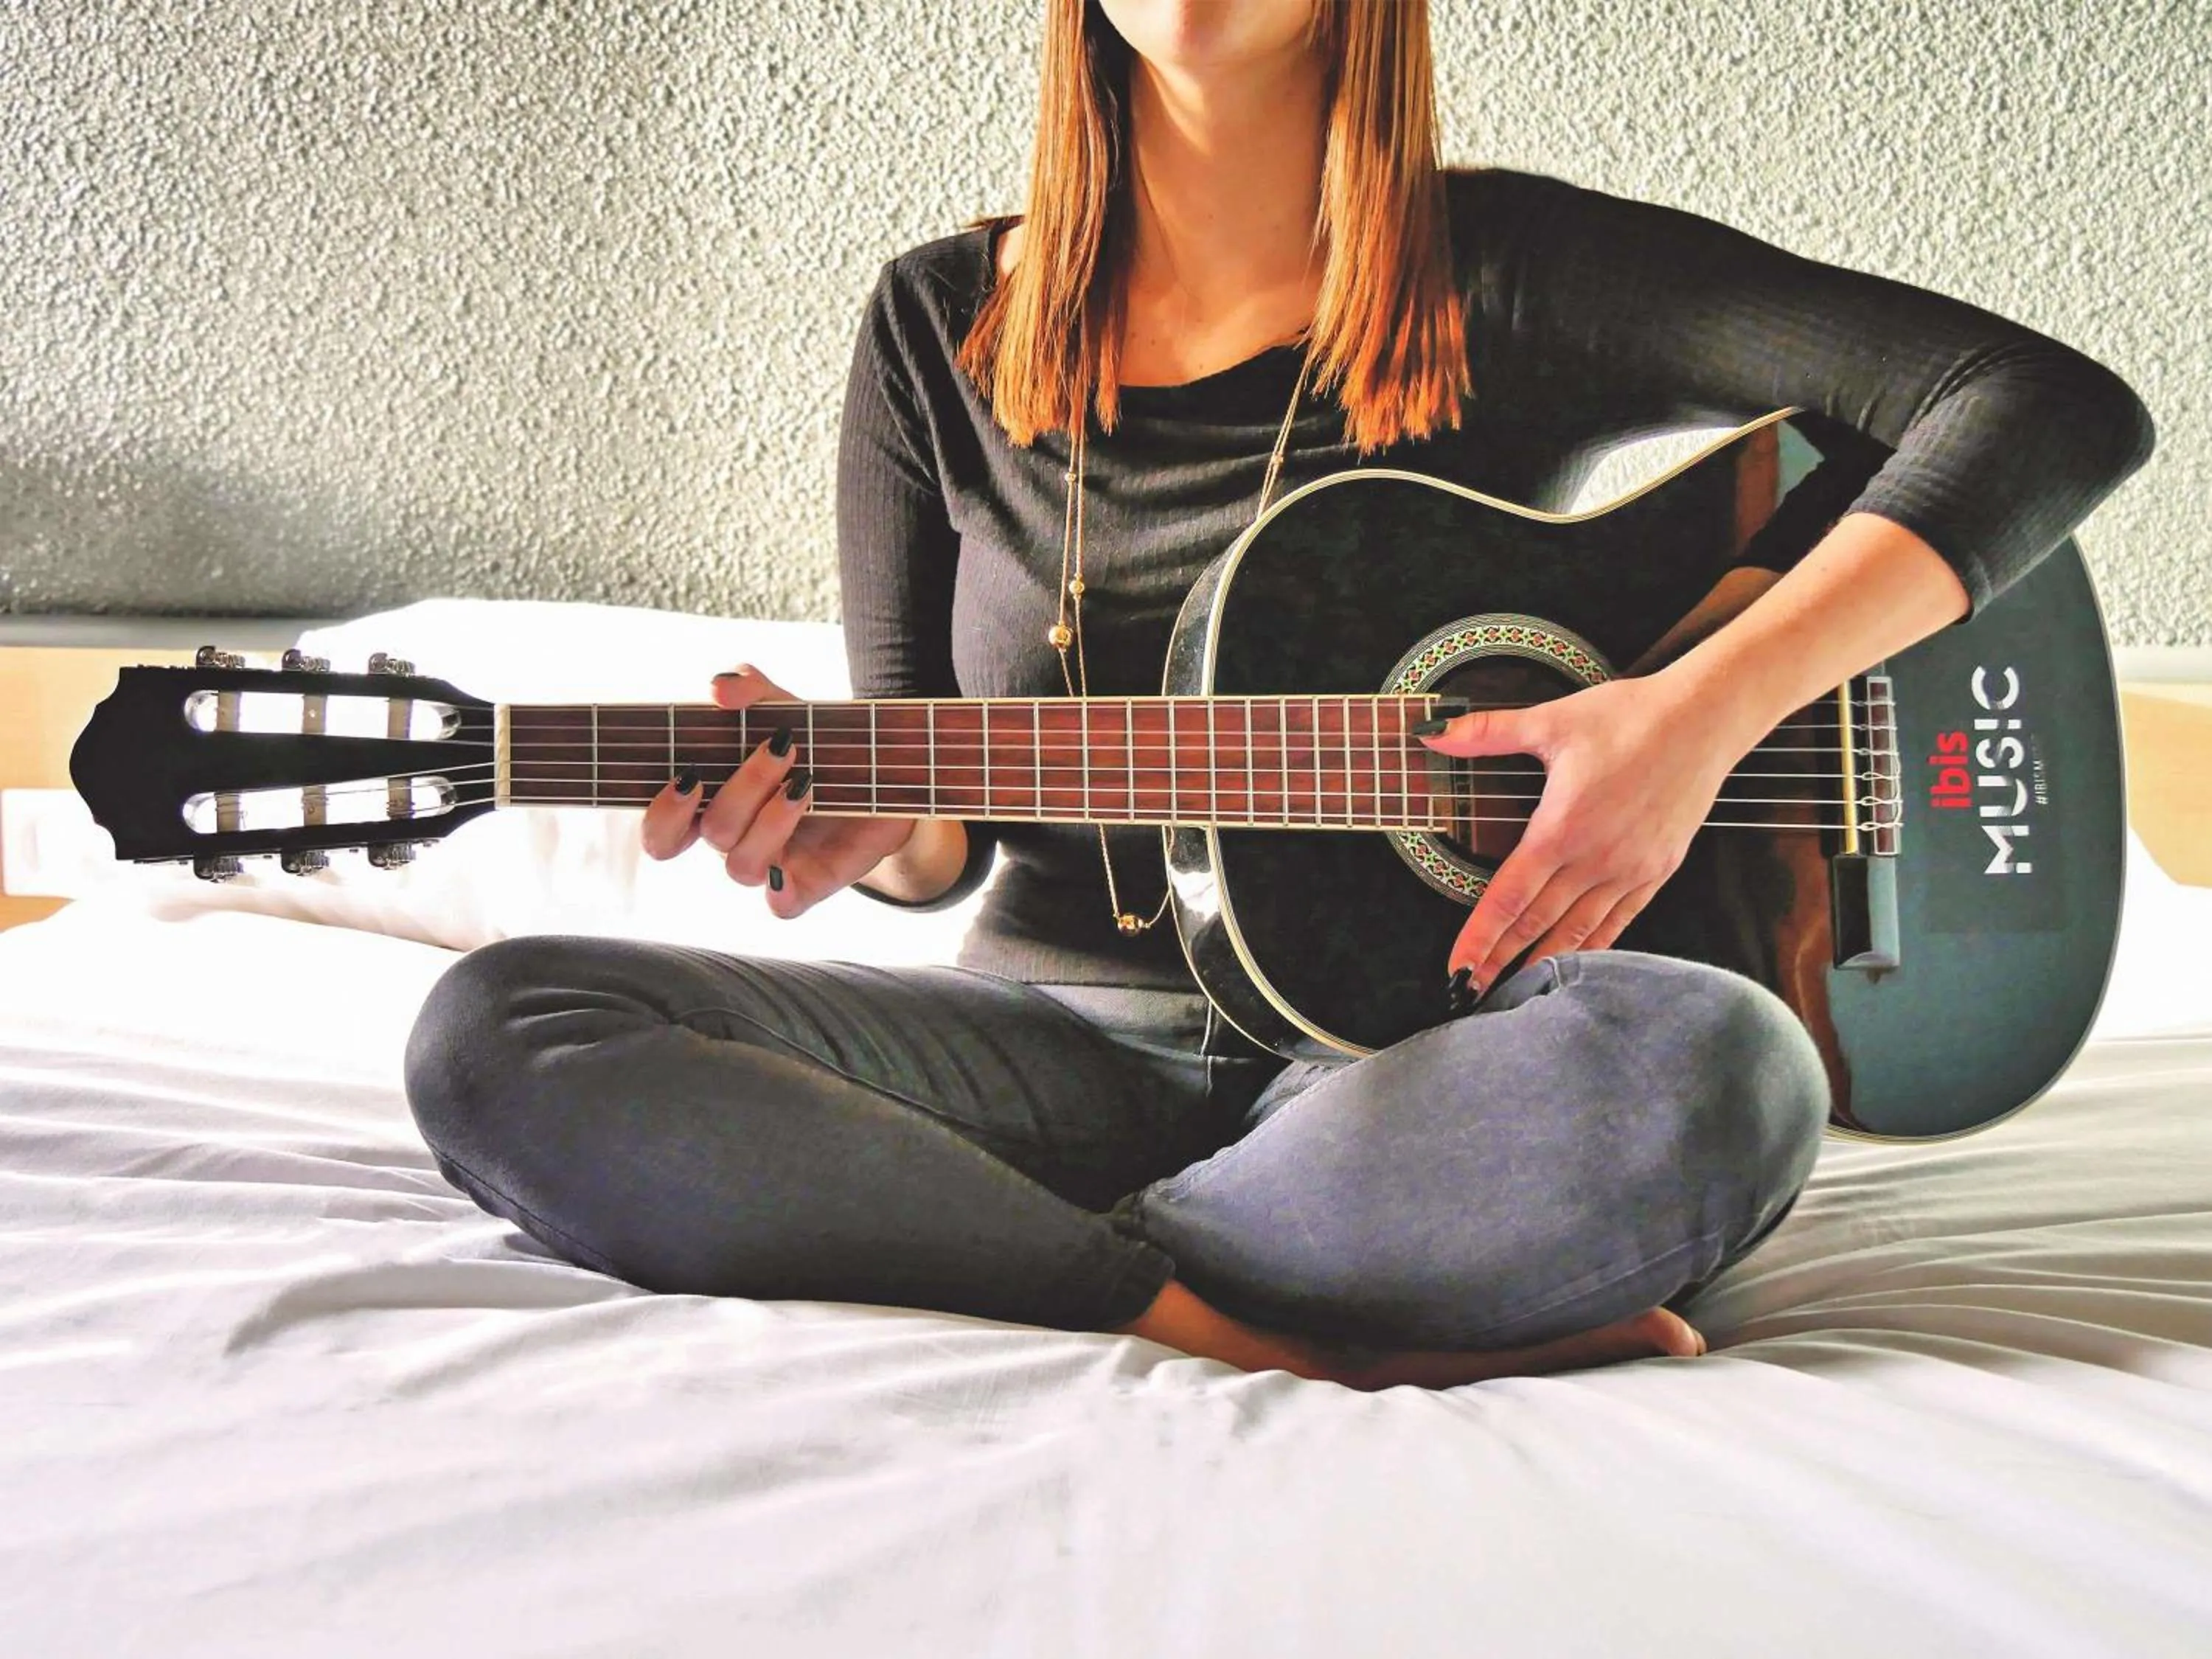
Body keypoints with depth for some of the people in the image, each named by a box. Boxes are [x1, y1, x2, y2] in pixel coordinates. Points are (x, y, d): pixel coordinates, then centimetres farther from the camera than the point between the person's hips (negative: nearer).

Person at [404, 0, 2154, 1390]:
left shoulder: (1500, 274, -3)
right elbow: (950, 827, 8)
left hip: (1406, 1032, -2)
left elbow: (2064, 408, -7)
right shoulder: (942, 327, 5)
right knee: (498, 1037, -18)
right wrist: (870, 827, -17)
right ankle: (1303, 1346, -22)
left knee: (1716, 1070, -35)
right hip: (1062, 1025, 3)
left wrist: (1711, 706, -20)